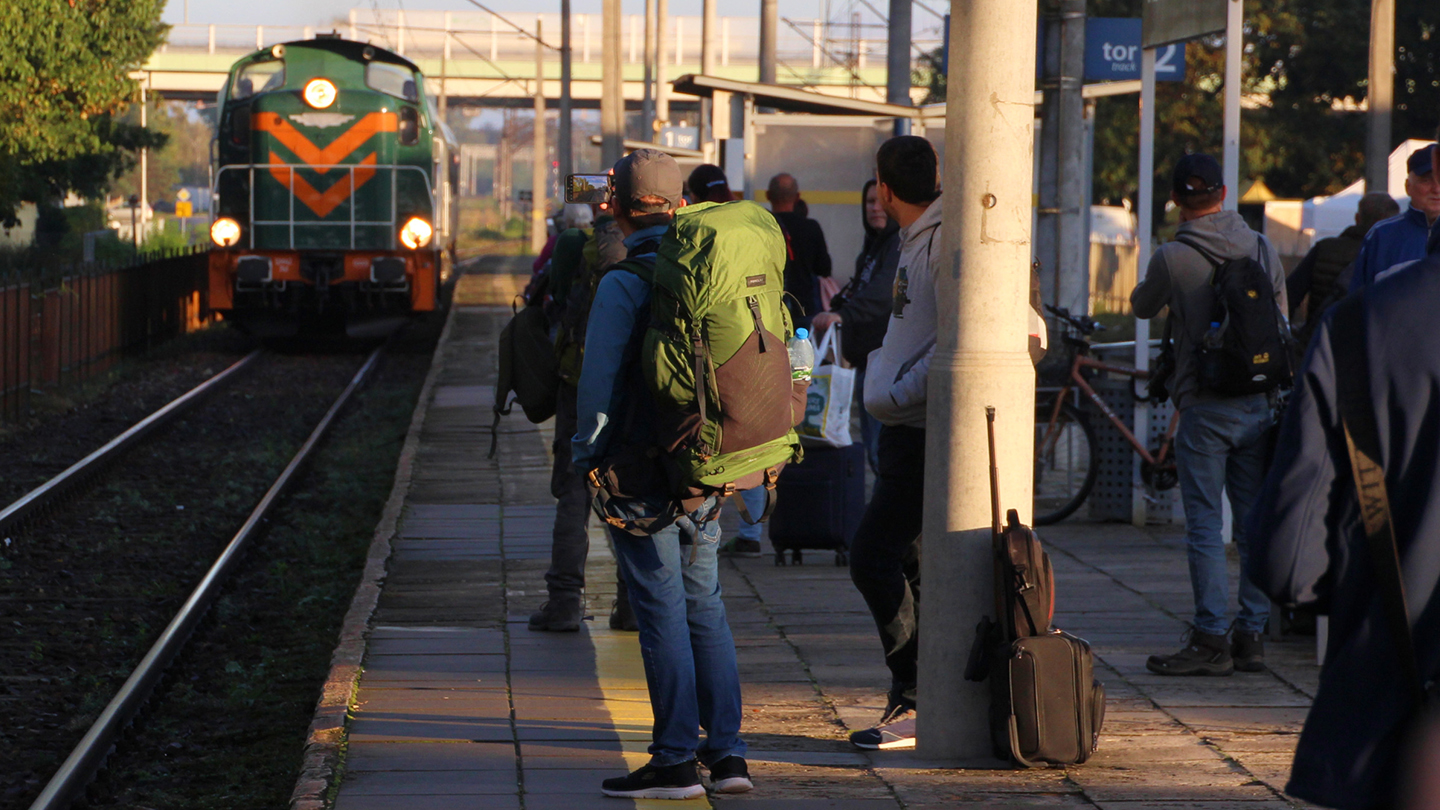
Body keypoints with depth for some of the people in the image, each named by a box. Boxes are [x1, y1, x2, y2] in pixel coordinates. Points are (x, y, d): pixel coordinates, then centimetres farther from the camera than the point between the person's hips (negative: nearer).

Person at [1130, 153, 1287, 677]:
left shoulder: (1173, 258, -11)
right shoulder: (1263, 250, 4)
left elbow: (1141, 308, 9)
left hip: (1204, 410, -5)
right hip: (1259, 406, 5)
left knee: (1205, 526, -2)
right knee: (1254, 524, 8)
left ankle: (1211, 640, -6)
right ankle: (1251, 635, 11)